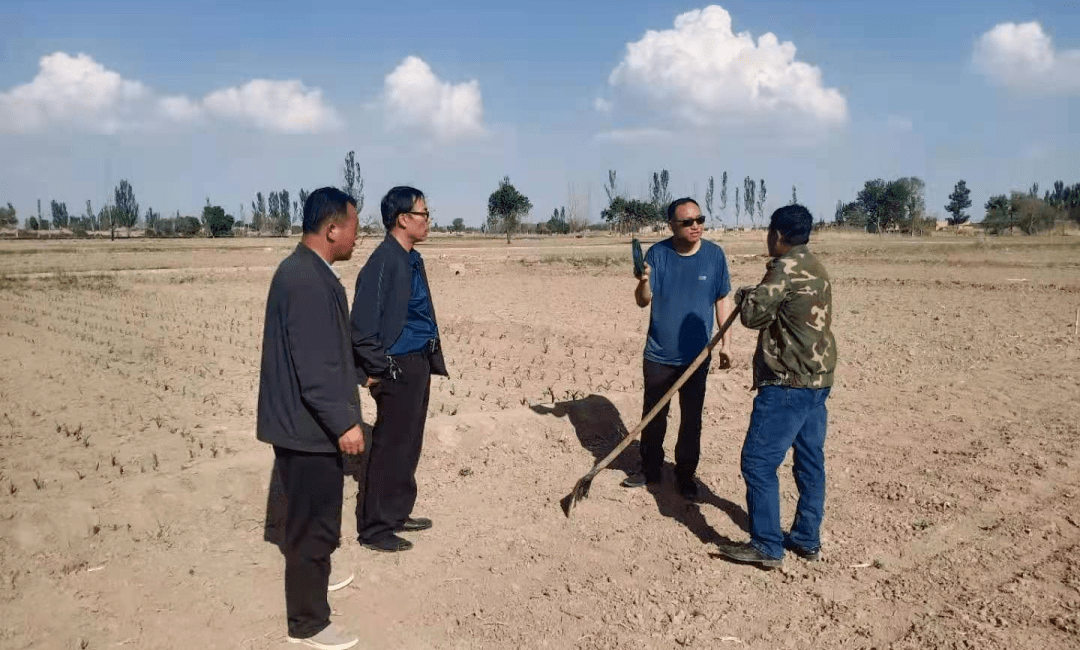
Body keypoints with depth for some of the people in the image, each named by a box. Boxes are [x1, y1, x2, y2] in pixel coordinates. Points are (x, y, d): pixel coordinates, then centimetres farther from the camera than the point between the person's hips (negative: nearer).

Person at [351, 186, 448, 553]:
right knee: (389, 450, 1)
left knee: (409, 446, 18)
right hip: (397, 369, -9)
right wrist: (374, 370, -15)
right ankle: (374, 528, 14)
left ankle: (397, 514, 32)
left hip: (418, 364, 9)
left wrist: (430, 360, 13)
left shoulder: (412, 259, 10)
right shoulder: (384, 261, -19)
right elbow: (363, 323, -21)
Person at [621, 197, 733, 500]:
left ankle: (686, 475, 26)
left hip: (696, 355, 0)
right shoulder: (657, 253, -7)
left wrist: (725, 343, 2)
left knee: (691, 419, 10)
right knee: (653, 415, 13)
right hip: (658, 354, 0)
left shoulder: (714, 254, -6)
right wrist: (644, 281, -30)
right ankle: (650, 469, 30)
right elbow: (643, 301, -8)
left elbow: (722, 301, 3)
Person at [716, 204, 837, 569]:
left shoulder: (787, 268, -15)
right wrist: (758, 296, 10)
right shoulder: (814, 267, 16)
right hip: (816, 378, 10)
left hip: (789, 383, -10)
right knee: (810, 461, 15)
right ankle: (807, 539, 25)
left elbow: (753, 314, -17)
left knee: (758, 461, -3)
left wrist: (745, 295, 2)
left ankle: (766, 546, 2)